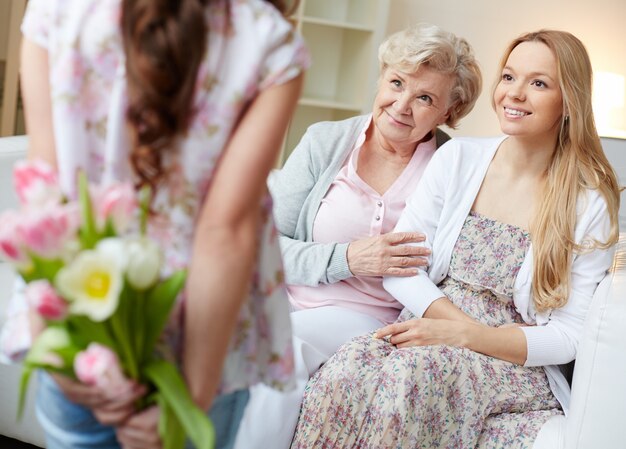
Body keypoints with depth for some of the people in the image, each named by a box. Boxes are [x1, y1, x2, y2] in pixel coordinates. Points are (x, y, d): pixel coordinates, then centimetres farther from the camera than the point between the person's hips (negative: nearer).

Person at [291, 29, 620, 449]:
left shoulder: (592, 202, -2)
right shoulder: (458, 157, 6)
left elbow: (570, 336, -4)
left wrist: (465, 336, -18)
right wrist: (459, 319, -14)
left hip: (517, 367, -2)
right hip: (430, 333, 3)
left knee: (410, 372, -35)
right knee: (348, 369, -31)